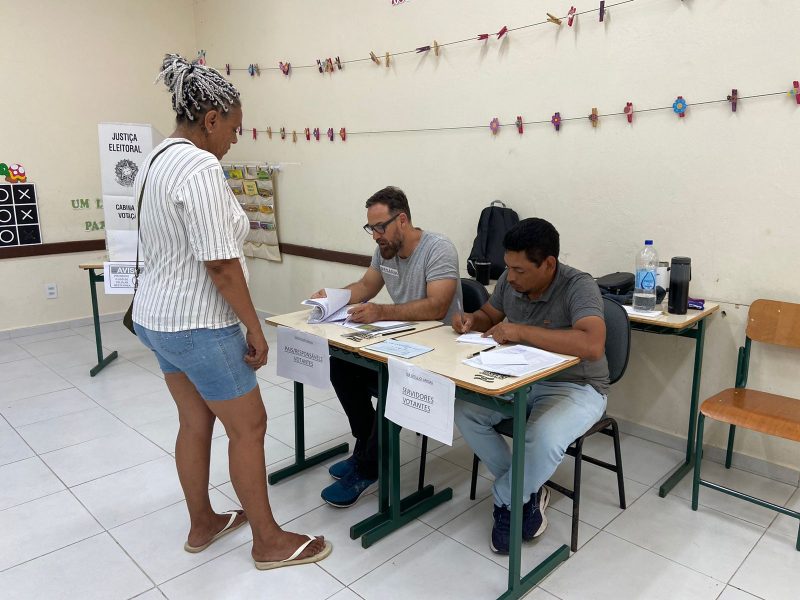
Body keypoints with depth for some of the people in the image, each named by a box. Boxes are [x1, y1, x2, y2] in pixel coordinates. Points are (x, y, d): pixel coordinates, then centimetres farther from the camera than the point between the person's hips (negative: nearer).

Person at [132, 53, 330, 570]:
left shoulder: (158, 159, 10)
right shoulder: (200, 167, -22)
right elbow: (220, 265, -26)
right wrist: (255, 329, -16)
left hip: (156, 316, 10)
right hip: (197, 325, -10)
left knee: (195, 423, 19)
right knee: (248, 426, 4)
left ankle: (202, 524, 36)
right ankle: (269, 541, 20)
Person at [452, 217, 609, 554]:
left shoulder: (579, 287, -25)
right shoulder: (510, 280, -5)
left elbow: (592, 345, -41)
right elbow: (489, 315, 14)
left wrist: (522, 331, -38)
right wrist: (471, 320, -11)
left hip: (576, 387, -6)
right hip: (520, 379, 7)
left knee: (542, 439, -35)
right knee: (462, 409, -13)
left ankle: (505, 503, -1)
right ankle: (527, 492, 2)